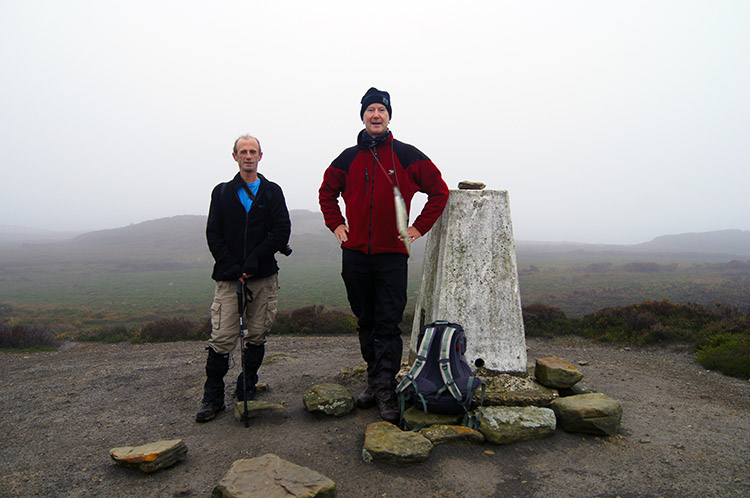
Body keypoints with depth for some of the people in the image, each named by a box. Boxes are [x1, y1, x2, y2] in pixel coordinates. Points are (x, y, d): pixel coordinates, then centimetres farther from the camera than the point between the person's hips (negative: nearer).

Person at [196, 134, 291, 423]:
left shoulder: (272, 192, 9)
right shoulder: (222, 193, 11)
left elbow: (282, 231, -2)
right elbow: (213, 235, 4)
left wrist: (253, 261, -12)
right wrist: (233, 269, -8)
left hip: (264, 277, 1)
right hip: (229, 278, 0)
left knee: (257, 337, 6)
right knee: (222, 339, -5)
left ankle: (247, 391, 22)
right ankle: (213, 398, 9)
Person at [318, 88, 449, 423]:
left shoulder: (407, 156, 1)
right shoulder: (348, 158, 9)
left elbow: (439, 191, 7)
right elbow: (327, 192, 24)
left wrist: (420, 227, 1)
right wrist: (336, 223, 11)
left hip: (392, 255, -3)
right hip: (355, 254, 3)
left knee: (388, 324, -4)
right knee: (366, 321, 11)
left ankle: (385, 389, 1)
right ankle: (375, 380, 24)